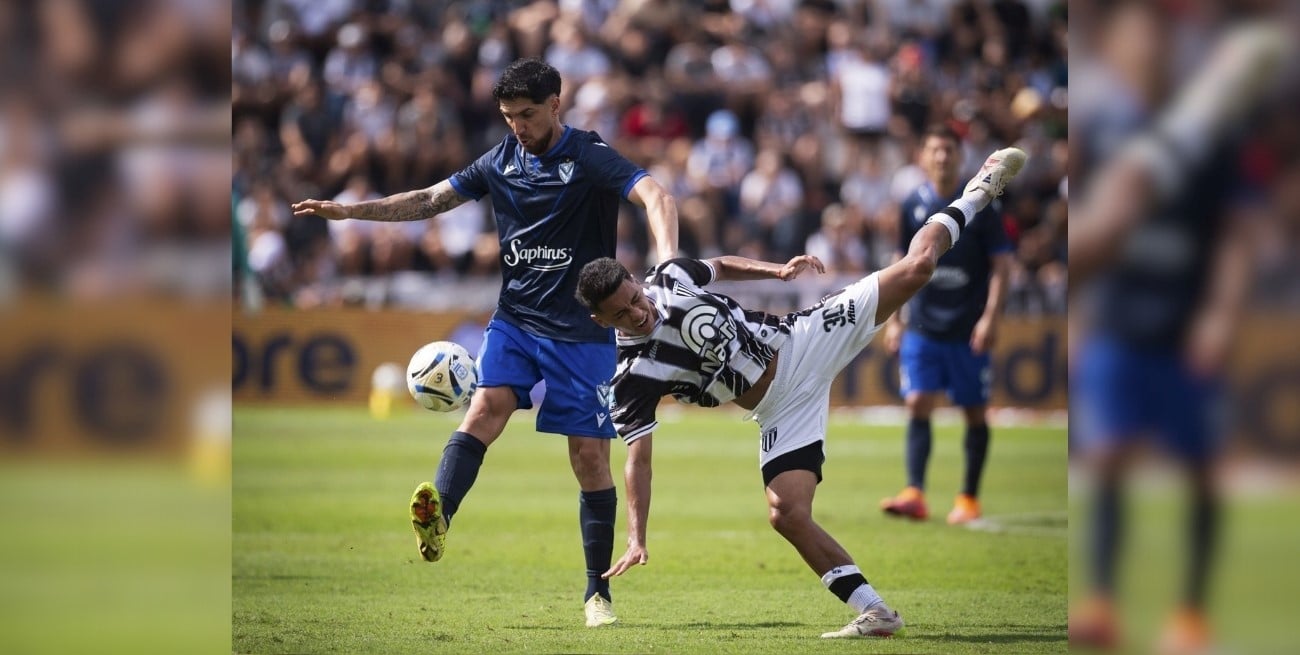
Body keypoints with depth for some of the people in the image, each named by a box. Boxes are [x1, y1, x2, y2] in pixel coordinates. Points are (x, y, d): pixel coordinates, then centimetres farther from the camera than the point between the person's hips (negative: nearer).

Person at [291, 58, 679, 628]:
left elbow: (656, 198, -25)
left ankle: (597, 592, 7)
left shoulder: (589, 157, -10)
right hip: (515, 319, 4)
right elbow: (431, 200, 17)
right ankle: (437, 518, -43)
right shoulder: (502, 161, 7)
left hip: (581, 330, -4)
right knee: (487, 405, -22)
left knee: (590, 457, -3)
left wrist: (667, 263, -44)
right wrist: (350, 211, 11)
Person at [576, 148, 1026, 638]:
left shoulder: (671, 277, -8)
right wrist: (636, 540, -31)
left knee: (914, 269, -2)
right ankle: (875, 614, -12)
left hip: (800, 342, 2)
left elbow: (721, 266, 16)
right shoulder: (632, 381, -17)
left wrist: (777, 270, 3)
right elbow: (638, 458, -21)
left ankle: (975, 195, 25)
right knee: (786, 515, -21)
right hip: (781, 410, -2)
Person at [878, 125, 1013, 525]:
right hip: (922, 327, 2)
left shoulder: (981, 205, -3)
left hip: (968, 330, -2)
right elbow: (902, 265, 13)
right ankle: (914, 495, -14)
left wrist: (990, 318, -12)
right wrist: (893, 319, 9)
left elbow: (1001, 264, -4)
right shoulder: (913, 206, 5)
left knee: (975, 413, 4)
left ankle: (969, 499, 14)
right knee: (917, 405, -9)